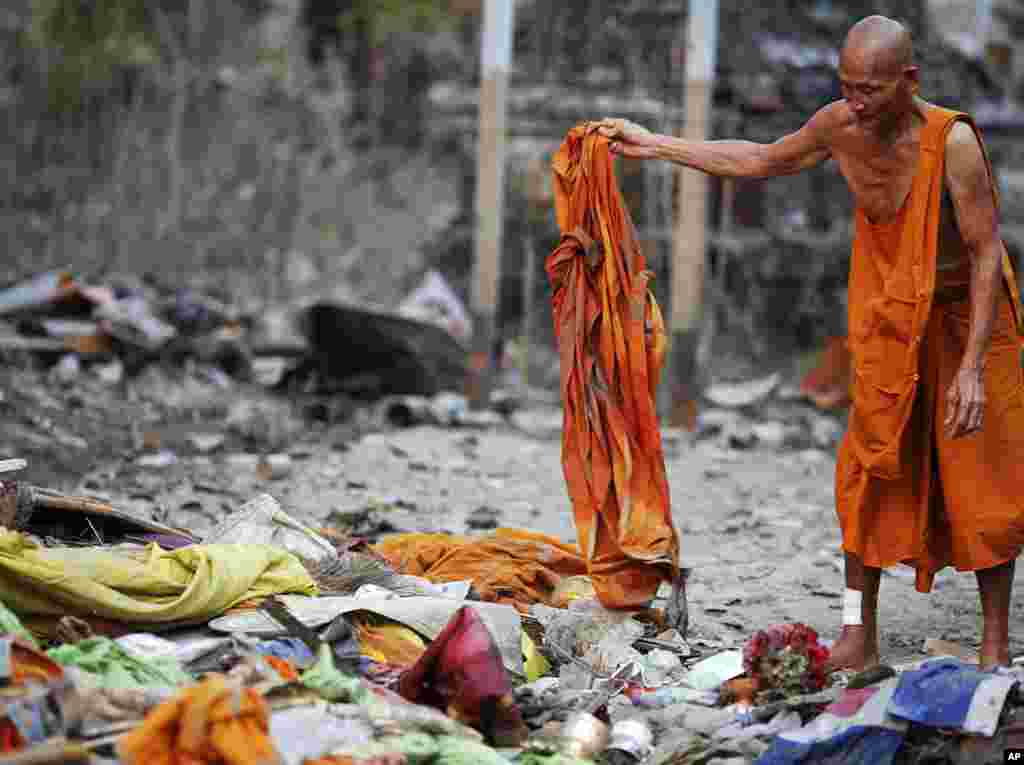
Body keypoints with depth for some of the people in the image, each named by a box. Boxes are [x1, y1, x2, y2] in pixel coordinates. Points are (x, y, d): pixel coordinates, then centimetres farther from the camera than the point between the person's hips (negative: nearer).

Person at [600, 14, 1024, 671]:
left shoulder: (953, 141, -28)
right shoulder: (840, 127, -12)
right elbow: (761, 161, 8)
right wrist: (654, 145, 8)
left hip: (965, 314, -5)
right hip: (889, 320, 5)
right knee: (870, 469, 3)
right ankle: (860, 637, 9)